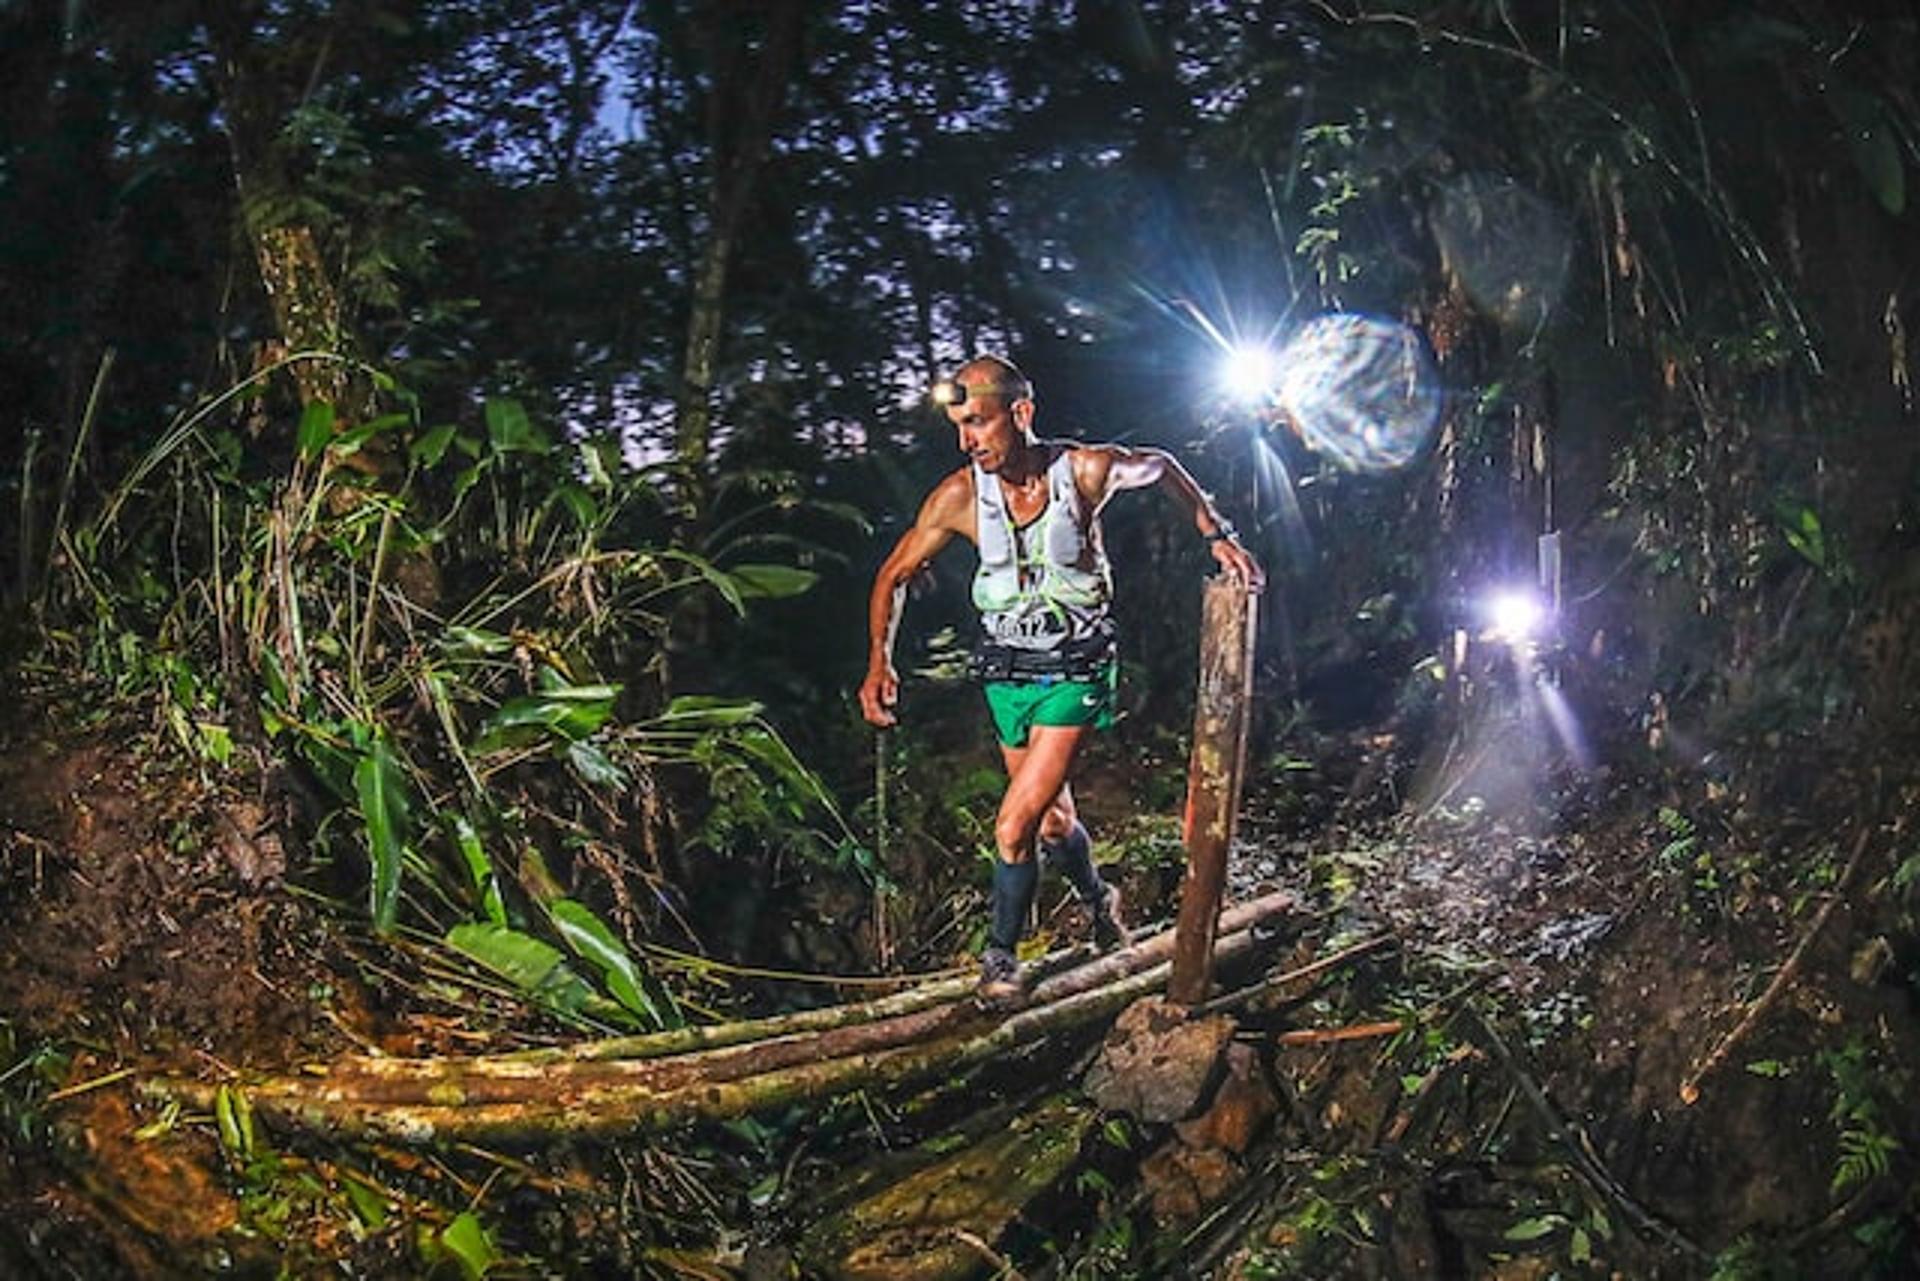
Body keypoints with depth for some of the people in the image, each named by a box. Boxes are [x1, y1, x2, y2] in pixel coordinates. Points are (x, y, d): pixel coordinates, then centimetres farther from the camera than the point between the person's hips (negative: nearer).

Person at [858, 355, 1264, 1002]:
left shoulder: (1086, 469, -17)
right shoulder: (959, 496, -13)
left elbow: (1160, 467, 6)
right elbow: (895, 575, 0)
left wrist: (1217, 534, 4)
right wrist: (879, 661, -11)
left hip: (1076, 670, -3)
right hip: (1006, 671, 3)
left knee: (1015, 824, -13)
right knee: (1052, 821, 17)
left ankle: (1000, 953, 9)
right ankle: (1099, 900, 47)